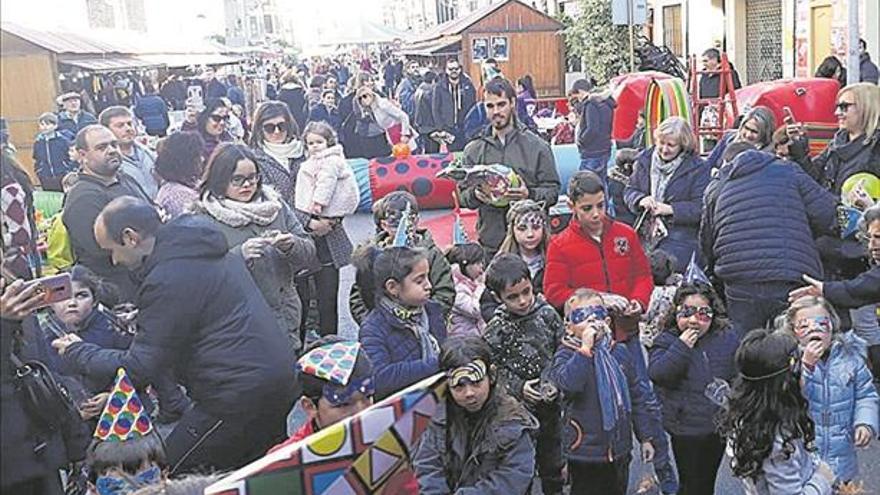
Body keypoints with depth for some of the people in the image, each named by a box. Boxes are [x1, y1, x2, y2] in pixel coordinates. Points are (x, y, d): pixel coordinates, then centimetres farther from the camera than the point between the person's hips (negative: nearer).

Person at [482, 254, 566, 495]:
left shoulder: (547, 314, -4)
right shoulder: (496, 329, -12)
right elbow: (492, 368, -8)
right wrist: (518, 387, -18)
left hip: (550, 402, 3)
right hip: (518, 406, -3)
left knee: (552, 456, 20)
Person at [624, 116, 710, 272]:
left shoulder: (697, 168, -4)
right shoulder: (645, 159, 10)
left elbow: (701, 207, -9)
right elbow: (630, 190, 13)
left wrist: (670, 209, -18)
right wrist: (641, 200, -9)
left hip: (681, 237, -4)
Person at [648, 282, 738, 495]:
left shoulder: (727, 339, 2)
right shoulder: (666, 341, -6)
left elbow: (739, 375, 13)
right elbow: (657, 374, -21)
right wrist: (681, 347, -24)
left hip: (718, 426, 3)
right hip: (685, 428, -3)